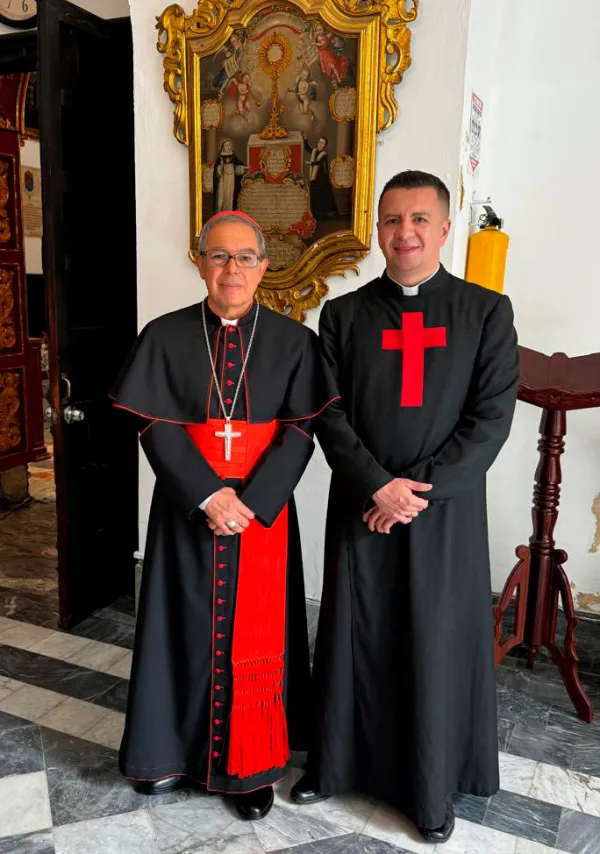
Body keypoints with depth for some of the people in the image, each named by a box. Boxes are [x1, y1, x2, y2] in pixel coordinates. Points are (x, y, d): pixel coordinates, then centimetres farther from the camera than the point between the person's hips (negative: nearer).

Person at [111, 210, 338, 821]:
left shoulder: (293, 341, -2)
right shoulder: (165, 336, -1)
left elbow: (300, 433, -5)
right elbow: (156, 427, -6)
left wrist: (250, 502, -16)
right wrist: (208, 496, -16)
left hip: (264, 511, 0)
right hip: (186, 509, 1)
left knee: (255, 635, 8)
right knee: (184, 627, 12)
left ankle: (252, 766, 26)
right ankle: (173, 749, 34)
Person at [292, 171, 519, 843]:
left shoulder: (486, 312, -1)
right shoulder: (343, 314, 3)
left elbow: (491, 417, -7)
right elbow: (329, 414, -2)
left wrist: (418, 491, -13)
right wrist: (378, 486, -14)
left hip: (446, 510, -1)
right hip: (360, 507, 1)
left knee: (438, 646, 10)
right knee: (351, 638, 12)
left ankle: (432, 787, 32)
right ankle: (338, 763, 35)